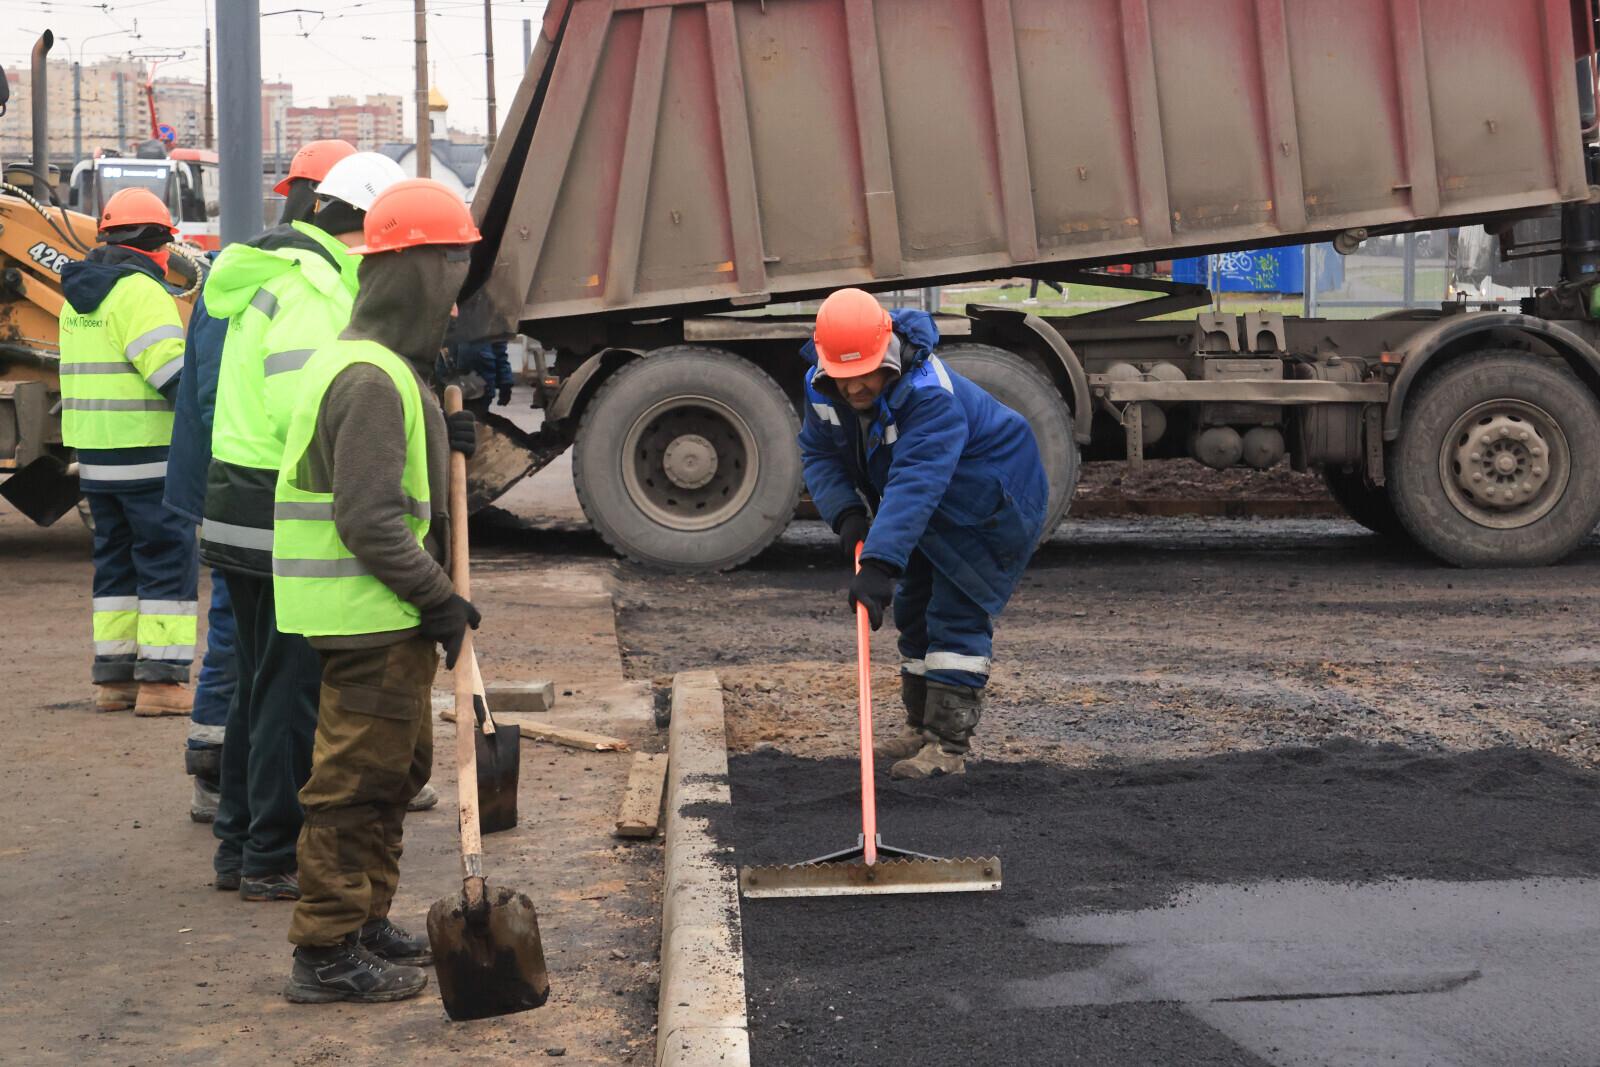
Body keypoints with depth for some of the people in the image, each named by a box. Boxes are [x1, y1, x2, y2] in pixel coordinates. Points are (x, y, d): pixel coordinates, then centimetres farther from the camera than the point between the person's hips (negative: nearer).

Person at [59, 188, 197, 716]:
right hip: (148, 453, -8)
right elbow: (171, 371, -21)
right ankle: (161, 678, -6)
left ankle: (114, 675, 15)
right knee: (169, 561, -3)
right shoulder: (141, 291, -14)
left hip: (94, 453, 9)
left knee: (116, 559, 14)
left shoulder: (79, 293, 14)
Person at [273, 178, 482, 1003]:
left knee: (396, 767, 20)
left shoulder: (383, 365, 14)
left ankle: (365, 921, 32)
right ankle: (327, 952, 4)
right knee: (360, 780, -3)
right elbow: (368, 522, -24)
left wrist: (442, 443, 10)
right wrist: (441, 601, -18)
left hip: (390, 617, 11)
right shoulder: (372, 379, -20)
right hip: (371, 620, -11)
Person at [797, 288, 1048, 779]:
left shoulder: (930, 396, -40)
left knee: (957, 615, -13)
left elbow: (914, 486, -50)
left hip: (990, 504, -8)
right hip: (933, 516, 8)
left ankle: (948, 744, -11)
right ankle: (922, 728, 27)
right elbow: (818, 453, -3)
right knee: (915, 610, 14)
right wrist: (845, 512, -21)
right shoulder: (822, 389, -15)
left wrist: (880, 564, -58)